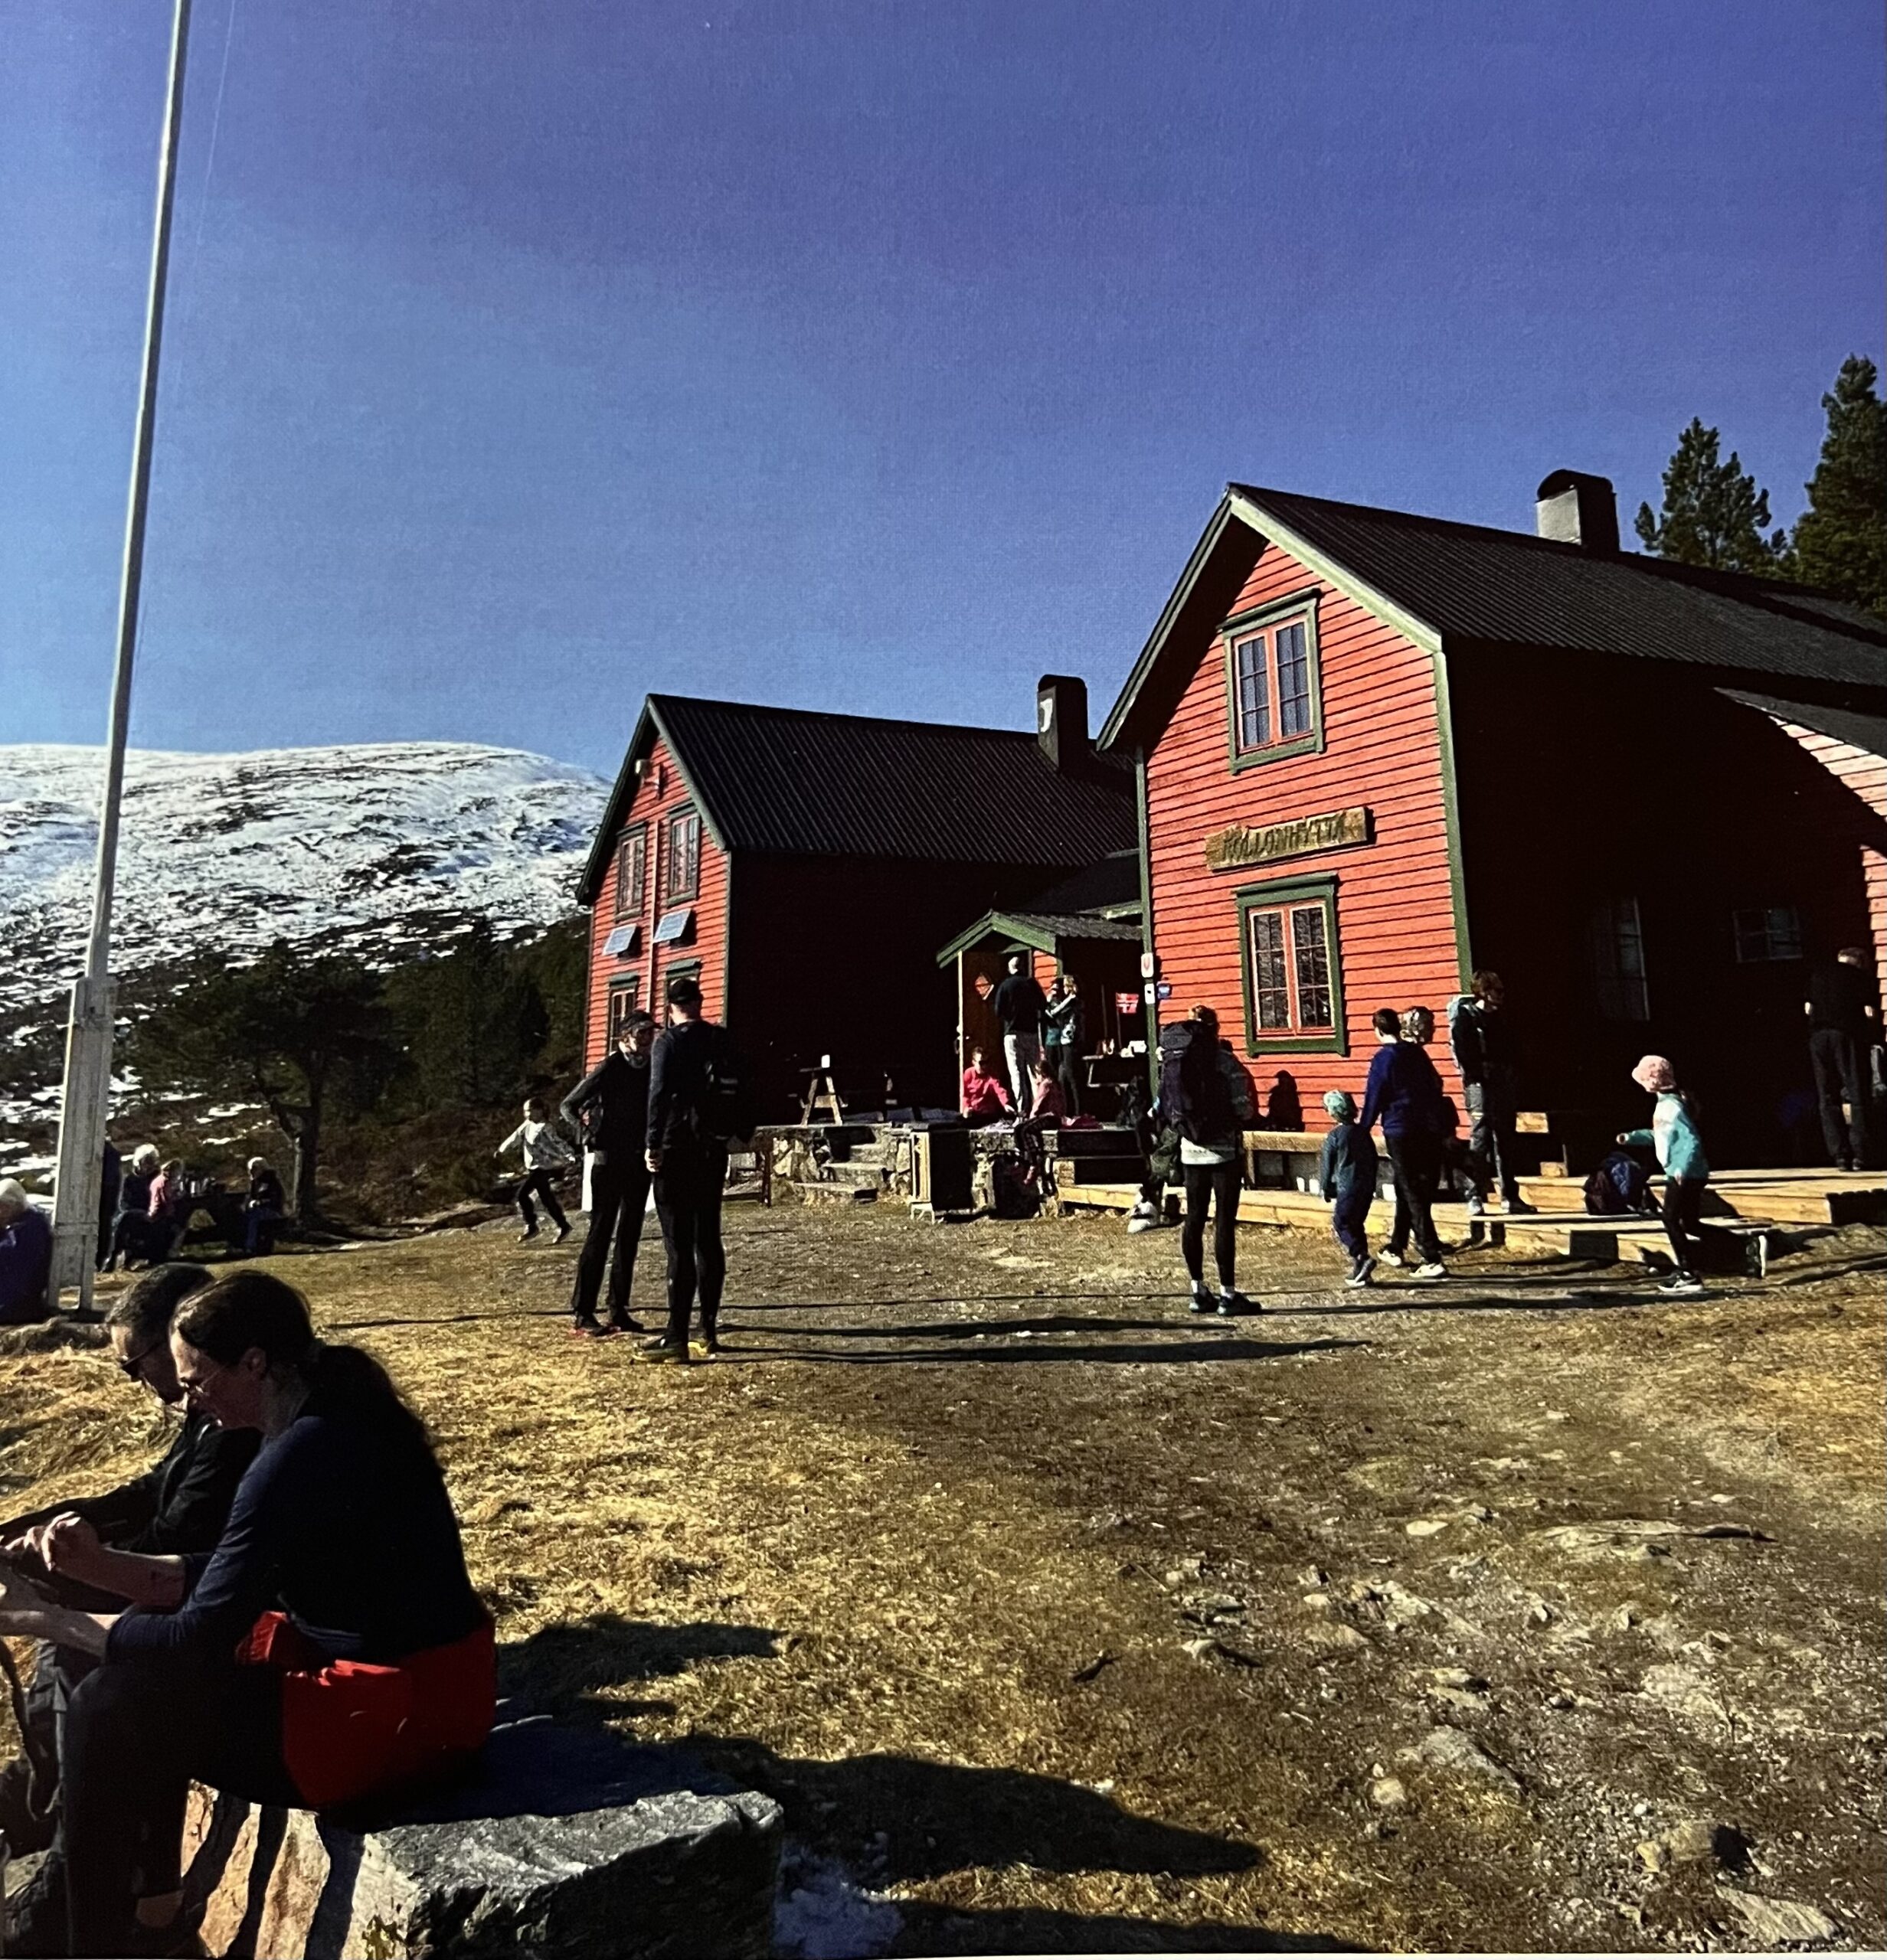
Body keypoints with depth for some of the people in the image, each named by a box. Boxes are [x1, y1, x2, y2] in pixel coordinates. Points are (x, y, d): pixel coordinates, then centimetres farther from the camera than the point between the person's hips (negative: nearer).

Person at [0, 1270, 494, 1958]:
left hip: (402, 1703, -9)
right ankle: (150, 1898, 27)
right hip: (390, 1663, 9)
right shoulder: (329, 1415, 5)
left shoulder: (303, 1453, -24)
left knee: (110, 1712, -5)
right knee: (141, 1660, 15)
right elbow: (233, 1576, 14)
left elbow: (198, 1639, -19)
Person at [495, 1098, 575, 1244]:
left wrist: (570, 1156, -33)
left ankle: (531, 1227, 2)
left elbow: (558, 1143, -23)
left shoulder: (545, 1129, -16)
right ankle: (563, 1227, 16)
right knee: (547, 1200, 9)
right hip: (533, 1168, 8)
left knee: (521, 1195, -10)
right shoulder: (527, 1126, 9)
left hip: (541, 1168, -8)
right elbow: (516, 1137, 19)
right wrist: (502, 1151, 23)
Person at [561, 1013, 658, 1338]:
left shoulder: (652, 1070, 9)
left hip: (640, 1163, 6)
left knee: (629, 1237, 9)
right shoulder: (609, 1068, -7)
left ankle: (619, 1311, 16)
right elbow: (569, 1105, -3)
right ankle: (581, 1314, -3)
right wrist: (590, 1135, -9)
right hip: (610, 1161, -6)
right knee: (600, 1234, -7)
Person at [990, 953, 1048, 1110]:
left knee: (1017, 1074, -3)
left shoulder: (1005, 985, -4)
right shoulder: (1032, 983, 3)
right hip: (1032, 1032, 2)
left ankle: (1022, 1109, -10)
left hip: (1013, 1033, -2)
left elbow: (998, 1011, -7)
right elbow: (1044, 1006, 5)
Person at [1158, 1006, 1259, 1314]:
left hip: (1191, 1152, 5)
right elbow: (1244, 1110, -12)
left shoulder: (1171, 1060, 3)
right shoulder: (1225, 1061, -11)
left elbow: (1165, 1109, 7)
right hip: (1224, 1151, -5)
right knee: (1224, 1221, 0)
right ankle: (1228, 1295, 4)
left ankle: (1198, 1292, 16)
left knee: (1194, 1219, 10)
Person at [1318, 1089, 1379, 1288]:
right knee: (1356, 1225, 14)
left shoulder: (1334, 1136, -7)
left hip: (1347, 1189, -7)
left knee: (1341, 1225, -1)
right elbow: (1373, 1159, 15)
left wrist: (1327, 1190, 7)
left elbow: (1327, 1165, -3)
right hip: (1367, 1188, 7)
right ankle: (1359, 1271, 13)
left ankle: (1362, 1258, -19)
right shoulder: (1363, 1132, 10)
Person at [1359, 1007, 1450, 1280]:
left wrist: (1361, 1132, 2)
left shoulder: (1384, 1058, -11)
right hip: (1428, 1132, 6)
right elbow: (1436, 1088, 12)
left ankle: (1432, 1261, -8)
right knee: (1413, 1193, 16)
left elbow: (1374, 1100, -9)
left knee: (1413, 1197, -3)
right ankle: (1395, 1249, 28)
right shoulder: (1418, 1053, 6)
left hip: (1400, 1134, -6)